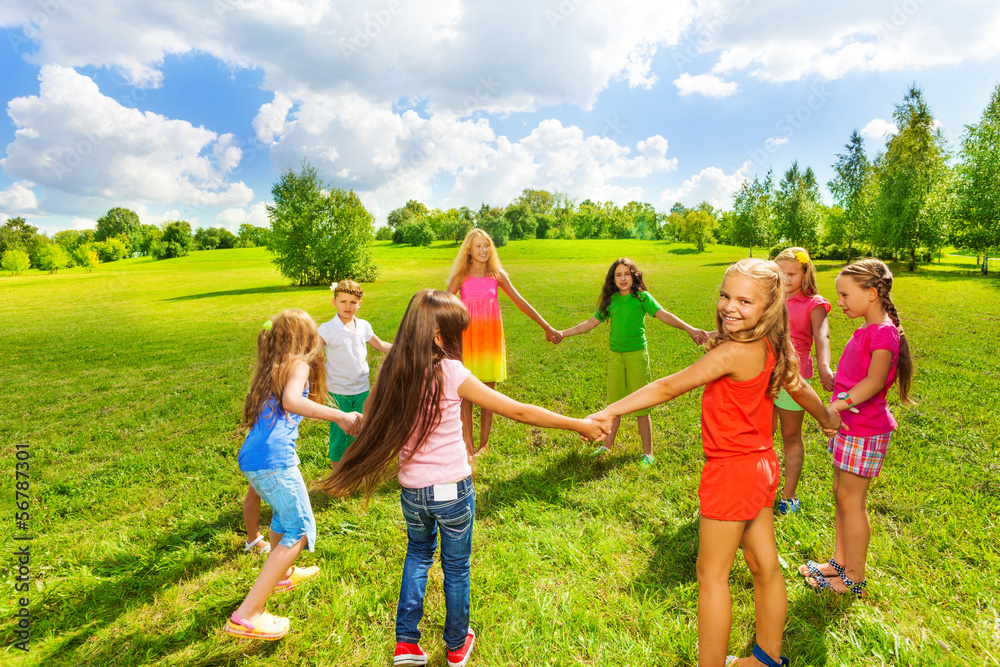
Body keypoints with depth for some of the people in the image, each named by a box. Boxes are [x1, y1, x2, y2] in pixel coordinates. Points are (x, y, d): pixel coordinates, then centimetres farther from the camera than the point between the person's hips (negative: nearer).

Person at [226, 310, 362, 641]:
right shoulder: (299, 364, -4)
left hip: (251, 458, 9)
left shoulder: (271, 367, 20)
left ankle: (281, 574, 51)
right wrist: (339, 416, -23)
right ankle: (247, 616, -1)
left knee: (284, 512, 31)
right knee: (299, 531, 0)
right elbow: (290, 401, -24)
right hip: (273, 460, -9)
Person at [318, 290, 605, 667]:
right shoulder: (451, 373, -20)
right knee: (456, 567, 20)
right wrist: (579, 425, -9)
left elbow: (368, 422, 2)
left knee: (418, 554, 31)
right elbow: (518, 412, -18)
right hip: (453, 493, -3)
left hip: (412, 493, 4)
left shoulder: (390, 372, -8)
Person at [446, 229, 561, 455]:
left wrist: (546, 327, 6)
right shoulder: (461, 276, 0)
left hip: (490, 338, 1)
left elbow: (520, 302, 6)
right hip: (467, 337, -1)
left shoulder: (497, 275, 4)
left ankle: (484, 444, 18)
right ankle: (467, 443, 13)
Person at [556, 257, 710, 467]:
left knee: (641, 405, 0)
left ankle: (647, 453, 13)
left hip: (637, 355, -4)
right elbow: (589, 324, 12)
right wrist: (563, 333, 8)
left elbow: (664, 315, -16)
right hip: (615, 356, 4)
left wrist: (689, 328, -30)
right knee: (614, 403, 12)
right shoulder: (610, 300, 8)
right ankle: (606, 446, 26)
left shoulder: (642, 297, -3)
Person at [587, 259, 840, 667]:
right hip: (761, 464, 9)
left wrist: (608, 412, -24)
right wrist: (826, 418, 37)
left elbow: (669, 387, -27)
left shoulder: (734, 352, -26)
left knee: (712, 575, 6)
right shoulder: (770, 349, 0)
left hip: (732, 470, -9)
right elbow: (799, 388, 17)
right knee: (764, 565, 22)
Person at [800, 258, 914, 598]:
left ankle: (854, 579, 17)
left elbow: (873, 382, -29)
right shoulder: (865, 330, 10)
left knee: (851, 500, 2)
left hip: (865, 430, -9)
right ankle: (840, 561, 32)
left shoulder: (884, 332, -18)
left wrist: (837, 405, -36)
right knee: (840, 493, 17)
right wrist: (838, 409, 4)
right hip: (849, 426, 9)